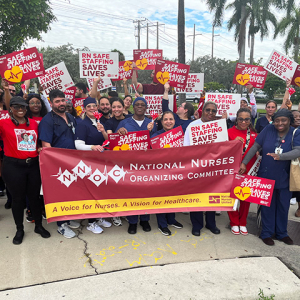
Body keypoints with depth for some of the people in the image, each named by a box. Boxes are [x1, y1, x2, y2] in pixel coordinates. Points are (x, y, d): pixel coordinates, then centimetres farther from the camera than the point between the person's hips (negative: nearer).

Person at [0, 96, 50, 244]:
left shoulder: (34, 123, 7)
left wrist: (41, 148, 0)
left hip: (33, 165, 3)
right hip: (13, 166, -3)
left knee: (35, 196, 13)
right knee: (18, 198, 10)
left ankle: (39, 226, 31)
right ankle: (19, 230, 28)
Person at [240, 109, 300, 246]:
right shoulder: (268, 129, -5)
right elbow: (255, 147, -4)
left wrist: (280, 156, -38)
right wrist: (244, 163, -9)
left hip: (284, 177, 1)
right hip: (266, 176, -1)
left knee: (283, 206, 13)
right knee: (267, 205, 9)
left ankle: (282, 233, 33)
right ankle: (267, 233, 24)